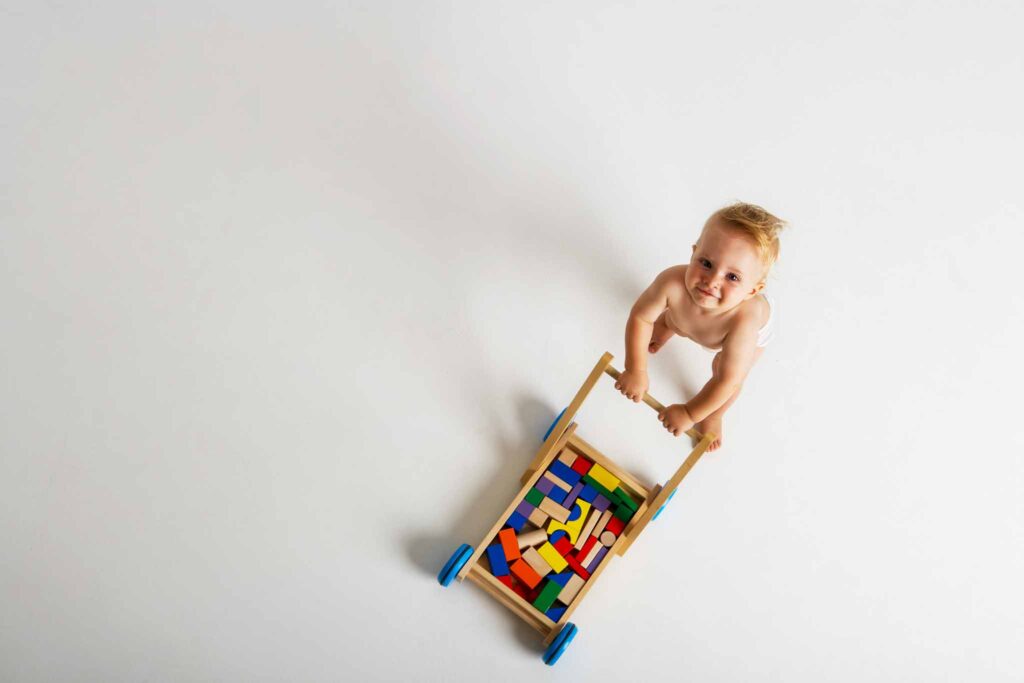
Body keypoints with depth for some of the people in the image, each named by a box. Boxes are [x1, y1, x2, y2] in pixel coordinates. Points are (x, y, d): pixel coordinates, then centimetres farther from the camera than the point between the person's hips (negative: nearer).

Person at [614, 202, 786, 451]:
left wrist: (690, 414, -31)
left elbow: (727, 380, -41)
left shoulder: (744, 319, -53)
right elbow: (640, 317, -27)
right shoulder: (672, 283, -48)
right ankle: (664, 331, 67)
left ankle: (713, 418, 42)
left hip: (752, 329, -3)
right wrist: (636, 371, -23)